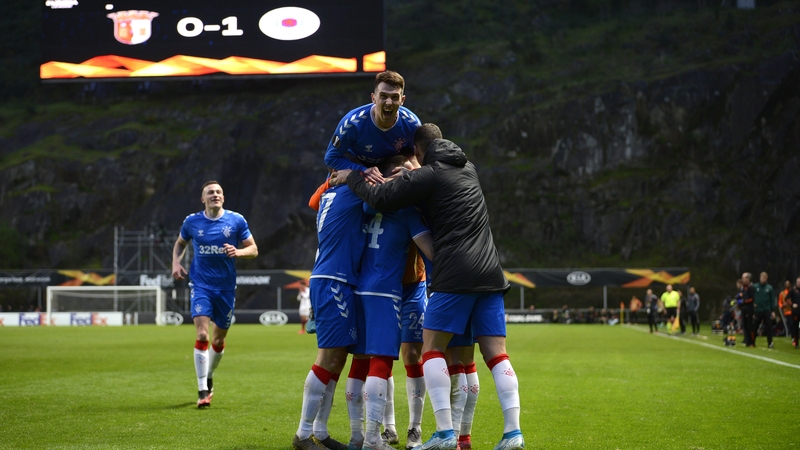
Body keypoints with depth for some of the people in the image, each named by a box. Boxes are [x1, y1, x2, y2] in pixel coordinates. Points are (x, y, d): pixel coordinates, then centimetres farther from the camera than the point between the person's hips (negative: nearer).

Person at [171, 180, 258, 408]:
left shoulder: (237, 220, -2)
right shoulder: (192, 222, 0)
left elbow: (253, 249, 2)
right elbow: (180, 244, 18)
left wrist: (239, 252, -19)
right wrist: (176, 263, 0)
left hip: (226, 287, 1)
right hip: (201, 285, -1)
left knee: (218, 340, 10)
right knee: (202, 335, -17)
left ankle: (209, 378, 38)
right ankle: (203, 391, -12)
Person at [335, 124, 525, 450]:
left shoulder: (428, 175, -2)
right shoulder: (468, 169, 21)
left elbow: (380, 199, -6)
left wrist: (352, 177, 11)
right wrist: (401, 177, 27)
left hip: (455, 275, -7)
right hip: (490, 272, 7)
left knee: (432, 348, 1)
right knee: (495, 352, 5)